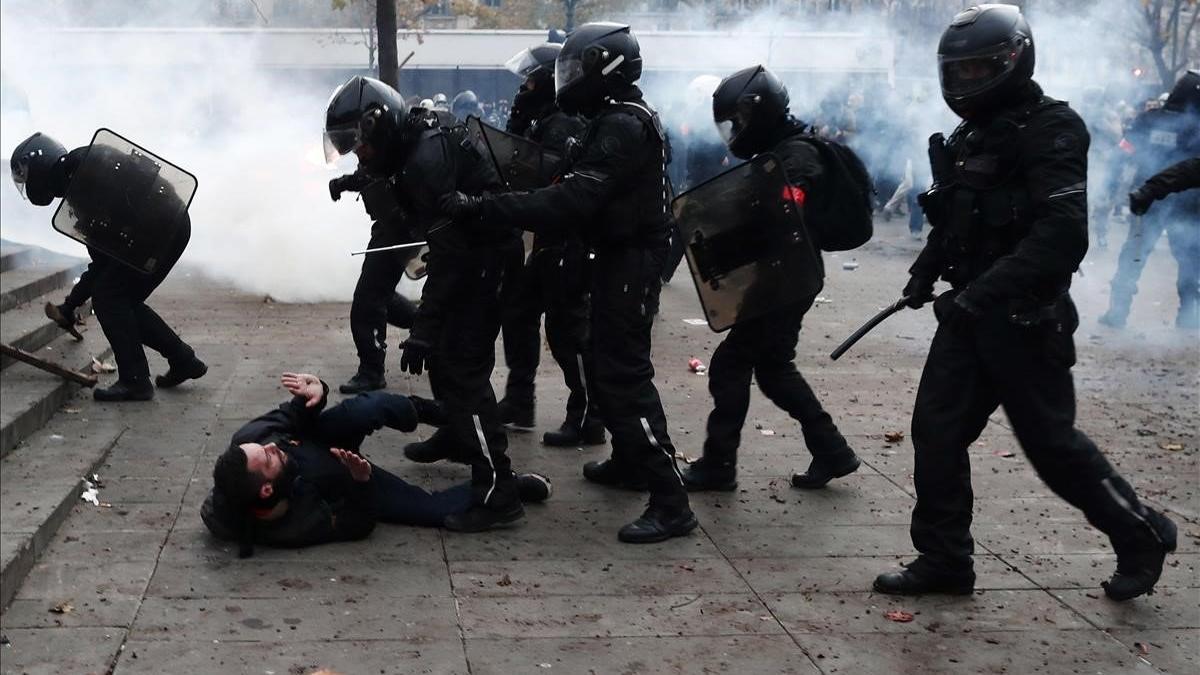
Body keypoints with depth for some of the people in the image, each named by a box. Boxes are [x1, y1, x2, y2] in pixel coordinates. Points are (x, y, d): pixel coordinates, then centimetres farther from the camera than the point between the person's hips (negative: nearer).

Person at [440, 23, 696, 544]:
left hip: (629, 262, -11)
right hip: (623, 256, 11)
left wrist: (483, 208, -31)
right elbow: (584, 193, 15)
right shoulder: (621, 119, 12)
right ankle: (629, 461, 36)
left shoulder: (621, 128, -22)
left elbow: (572, 201, -31)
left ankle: (670, 502, -14)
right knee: (610, 363, 21)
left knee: (624, 373, -12)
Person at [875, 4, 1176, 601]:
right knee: (936, 430, 3)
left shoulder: (1049, 131, -15)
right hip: (970, 313, 8)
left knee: (1051, 441, 2)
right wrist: (926, 272, 8)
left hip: (1024, 318, -8)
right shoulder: (973, 135, 13)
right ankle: (943, 560, 14)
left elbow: (1062, 236, -26)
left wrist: (981, 292, -31)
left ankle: (1141, 536, 23)